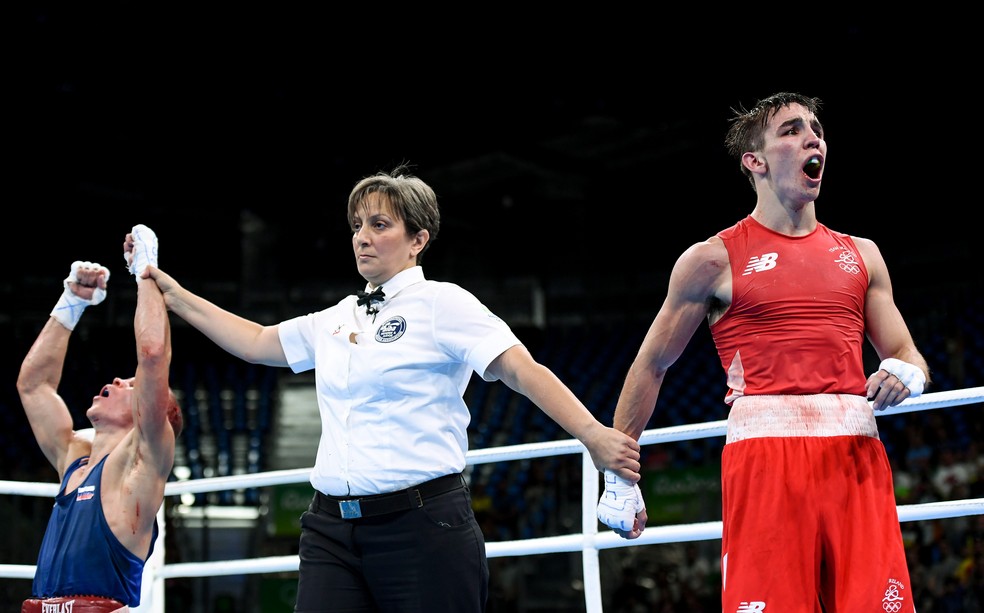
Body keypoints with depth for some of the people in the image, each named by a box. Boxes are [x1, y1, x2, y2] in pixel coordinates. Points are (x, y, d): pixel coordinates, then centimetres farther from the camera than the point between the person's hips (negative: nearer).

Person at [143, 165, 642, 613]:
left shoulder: (441, 303, -2)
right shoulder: (336, 319, 18)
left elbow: (523, 370, -13)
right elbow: (255, 341, 30)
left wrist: (593, 435, -26)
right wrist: (172, 294, 28)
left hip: (423, 526, -6)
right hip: (331, 529, 6)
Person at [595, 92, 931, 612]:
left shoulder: (860, 254, 18)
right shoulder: (713, 259, 7)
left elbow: (907, 356, 21)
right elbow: (650, 367, 9)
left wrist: (904, 374, -4)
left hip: (855, 453, 4)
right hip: (765, 450, -4)